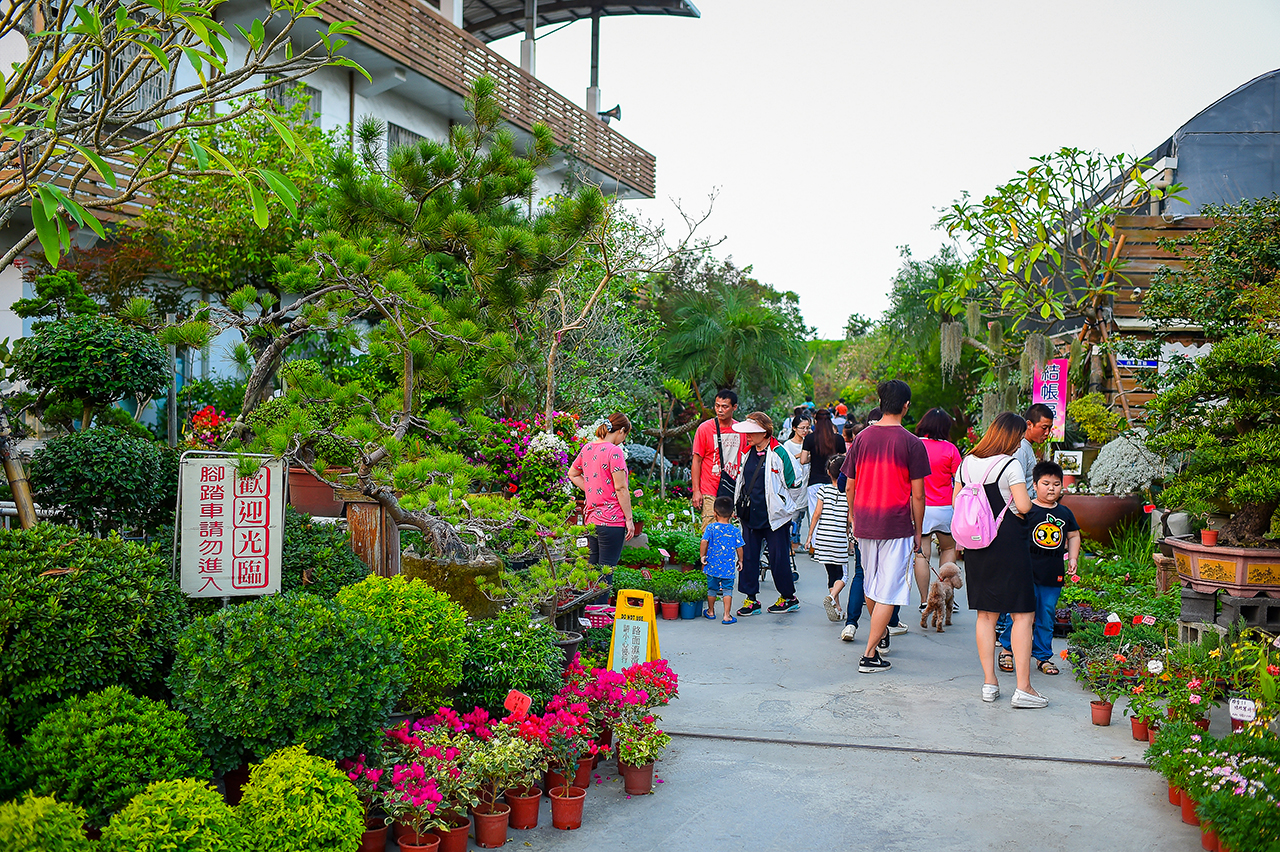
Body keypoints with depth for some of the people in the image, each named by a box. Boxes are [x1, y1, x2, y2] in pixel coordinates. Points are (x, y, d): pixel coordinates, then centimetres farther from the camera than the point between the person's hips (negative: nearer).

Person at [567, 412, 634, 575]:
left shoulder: (587, 448, 9)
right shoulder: (614, 451, -14)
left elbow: (572, 474, 24)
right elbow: (620, 488, -16)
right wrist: (629, 519, -10)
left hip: (591, 519, 8)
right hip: (611, 519, -8)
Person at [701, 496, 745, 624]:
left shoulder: (711, 527, -7)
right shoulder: (735, 531, -5)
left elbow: (704, 542, -14)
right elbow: (739, 548, -1)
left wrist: (703, 556, -1)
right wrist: (740, 561, 14)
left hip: (712, 565, 1)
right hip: (729, 567, -1)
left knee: (712, 589, 16)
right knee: (727, 590, 5)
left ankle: (711, 612, 32)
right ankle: (727, 616, 1)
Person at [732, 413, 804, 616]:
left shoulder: (779, 454, -11)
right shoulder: (747, 453, 9)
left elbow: (790, 483, -5)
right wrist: (741, 506, 17)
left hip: (774, 516, -6)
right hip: (750, 515, 6)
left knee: (779, 558, 3)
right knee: (748, 557, 5)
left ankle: (788, 597, 19)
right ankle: (751, 599, 15)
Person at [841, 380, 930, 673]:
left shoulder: (862, 438, 2)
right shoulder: (912, 444, -9)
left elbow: (850, 485, 8)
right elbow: (917, 495, -8)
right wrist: (918, 531, 3)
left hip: (865, 524, 5)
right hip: (896, 526, -5)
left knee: (872, 584, 23)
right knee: (888, 593, 0)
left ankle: (880, 633, 43)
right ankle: (870, 654, -1)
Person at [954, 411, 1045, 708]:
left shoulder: (967, 463, 6)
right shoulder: (1009, 464, -11)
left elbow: (956, 500, 12)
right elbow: (1024, 505, -15)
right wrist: (1020, 506, 7)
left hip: (976, 542, 6)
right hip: (1008, 541, -6)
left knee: (986, 614, 12)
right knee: (1023, 614, 0)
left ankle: (989, 682, 15)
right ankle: (1023, 688, -2)